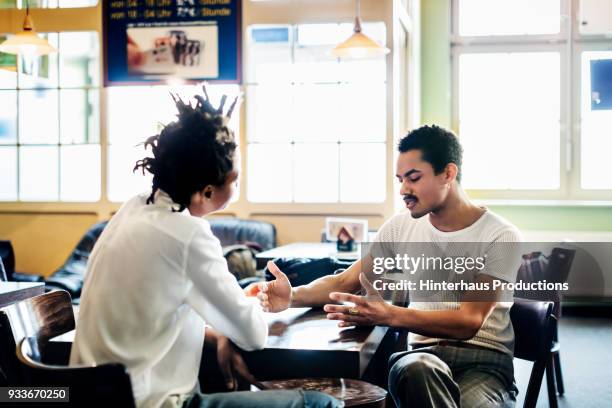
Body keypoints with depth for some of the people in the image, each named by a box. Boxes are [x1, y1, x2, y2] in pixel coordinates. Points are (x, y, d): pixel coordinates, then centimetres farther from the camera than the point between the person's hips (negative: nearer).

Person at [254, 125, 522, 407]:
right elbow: (344, 282, 7)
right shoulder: (400, 228, 7)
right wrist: (294, 296, -16)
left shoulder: (500, 237, -7)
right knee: (414, 369, -36)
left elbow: (469, 322, -17)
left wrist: (389, 316, -32)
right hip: (424, 354, 2)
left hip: (484, 360, -2)